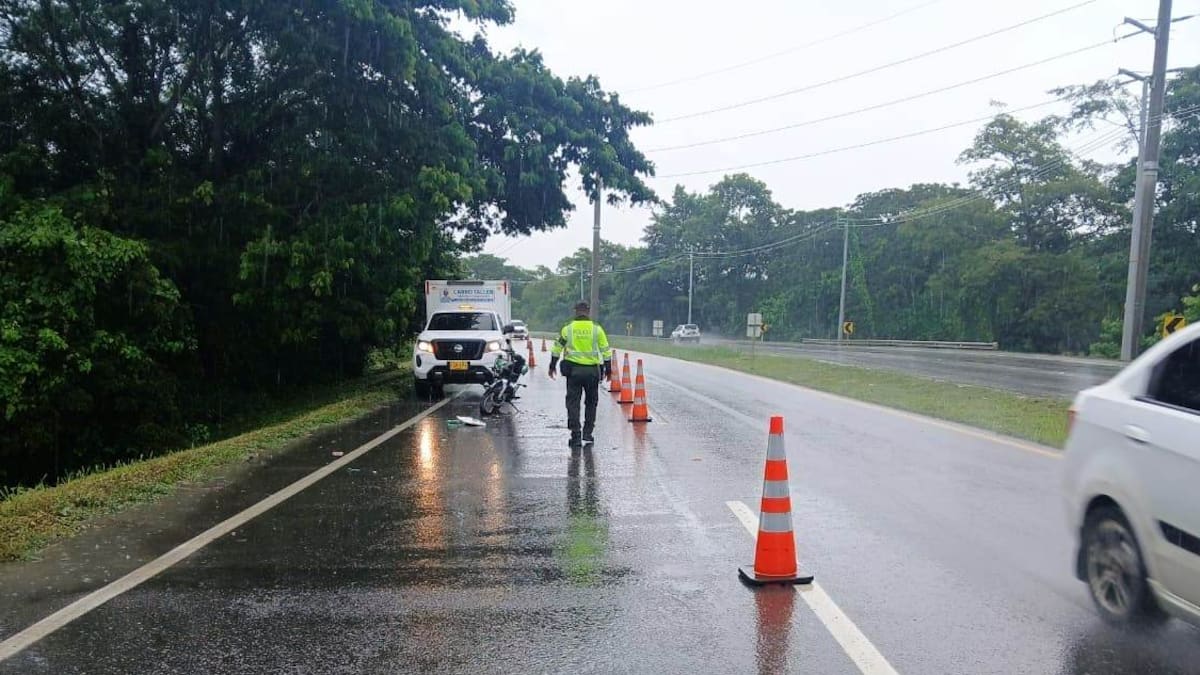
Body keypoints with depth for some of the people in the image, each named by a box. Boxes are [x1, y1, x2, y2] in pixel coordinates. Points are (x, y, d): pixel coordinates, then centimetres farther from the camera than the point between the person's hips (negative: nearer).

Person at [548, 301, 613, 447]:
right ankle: (587, 434, 13)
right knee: (590, 403, 13)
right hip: (592, 371, 1)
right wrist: (608, 369, 12)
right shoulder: (597, 329, 0)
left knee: (573, 403, 4)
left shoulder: (567, 329, 1)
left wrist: (552, 366, 19)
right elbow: (606, 350, 2)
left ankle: (576, 436, -1)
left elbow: (557, 348, 7)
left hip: (573, 370, 0)